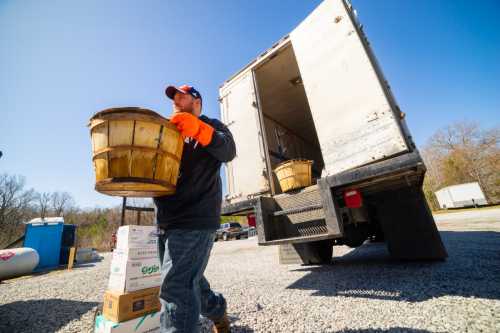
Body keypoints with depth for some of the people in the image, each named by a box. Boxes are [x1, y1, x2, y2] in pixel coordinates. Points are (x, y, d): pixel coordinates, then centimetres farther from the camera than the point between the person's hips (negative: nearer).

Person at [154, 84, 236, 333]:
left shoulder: (210, 126, 5)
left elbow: (229, 151, -15)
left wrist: (198, 128, -31)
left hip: (194, 219, -8)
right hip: (166, 222, 8)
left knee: (176, 286, -13)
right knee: (189, 280, 19)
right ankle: (218, 311, 42)